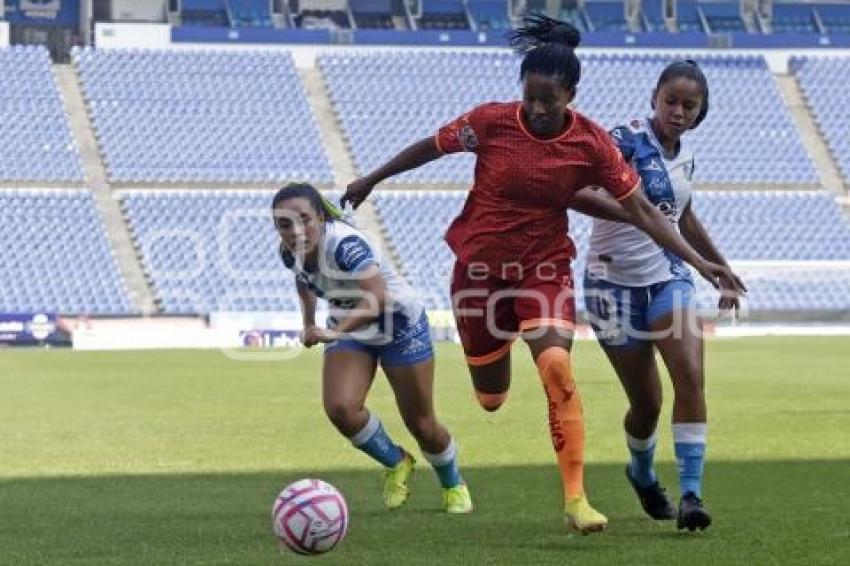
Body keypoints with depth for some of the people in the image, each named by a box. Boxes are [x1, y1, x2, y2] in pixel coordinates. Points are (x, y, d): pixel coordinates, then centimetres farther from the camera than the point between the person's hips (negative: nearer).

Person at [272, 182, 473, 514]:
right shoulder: (290, 252, -15)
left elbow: (376, 299, -52)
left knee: (420, 424, 2)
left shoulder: (345, 244, -36)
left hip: (400, 323, -5)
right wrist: (309, 323, 15)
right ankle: (396, 463, 10)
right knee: (340, 408, -19)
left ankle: (454, 486, 34)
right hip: (349, 328, 5)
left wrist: (335, 332, -64)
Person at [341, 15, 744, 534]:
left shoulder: (592, 143, -13)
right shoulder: (491, 121, -14)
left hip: (545, 268, -1)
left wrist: (698, 262, -18)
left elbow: (641, 209, -11)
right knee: (491, 400, 10)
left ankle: (576, 497, -22)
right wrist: (372, 180, 12)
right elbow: (431, 147, 2)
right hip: (480, 266, 1)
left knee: (558, 367, -27)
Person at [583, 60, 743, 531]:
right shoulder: (627, 140, -14)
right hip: (616, 284, -5)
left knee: (690, 374, -19)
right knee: (646, 402, 2)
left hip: (668, 277, 5)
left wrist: (720, 267, 31)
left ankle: (691, 496, -17)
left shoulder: (685, 155, 7)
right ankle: (642, 472, 35)